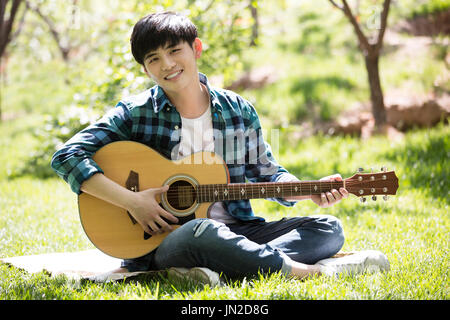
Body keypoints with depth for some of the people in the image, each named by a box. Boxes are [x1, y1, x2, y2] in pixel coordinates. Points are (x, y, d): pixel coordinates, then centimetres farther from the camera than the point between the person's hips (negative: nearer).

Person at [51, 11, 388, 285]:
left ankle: (216, 269, -30)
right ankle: (306, 271, -23)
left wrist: (312, 191, -3)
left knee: (329, 229, -9)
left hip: (237, 231, 5)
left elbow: (268, 174, 16)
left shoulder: (239, 111, 7)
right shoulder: (136, 114, -3)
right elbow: (67, 156, -11)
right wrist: (132, 201, -20)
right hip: (164, 239, -5)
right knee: (203, 232, -40)